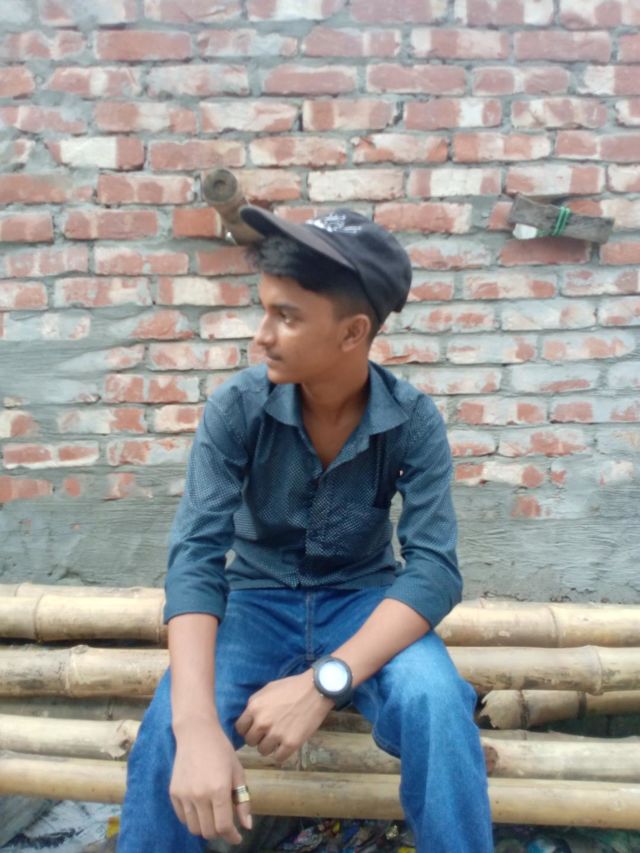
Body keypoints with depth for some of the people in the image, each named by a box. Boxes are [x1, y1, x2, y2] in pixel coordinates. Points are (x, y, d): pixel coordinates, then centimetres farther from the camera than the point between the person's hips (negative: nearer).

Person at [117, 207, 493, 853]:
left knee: (436, 705, -30)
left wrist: (324, 681, -36)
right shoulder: (236, 408, -17)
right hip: (258, 600, 1)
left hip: (364, 601, 0)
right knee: (168, 731, -26)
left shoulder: (414, 421, -16)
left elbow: (434, 568, -22)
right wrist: (197, 723, -37)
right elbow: (195, 555, -23)